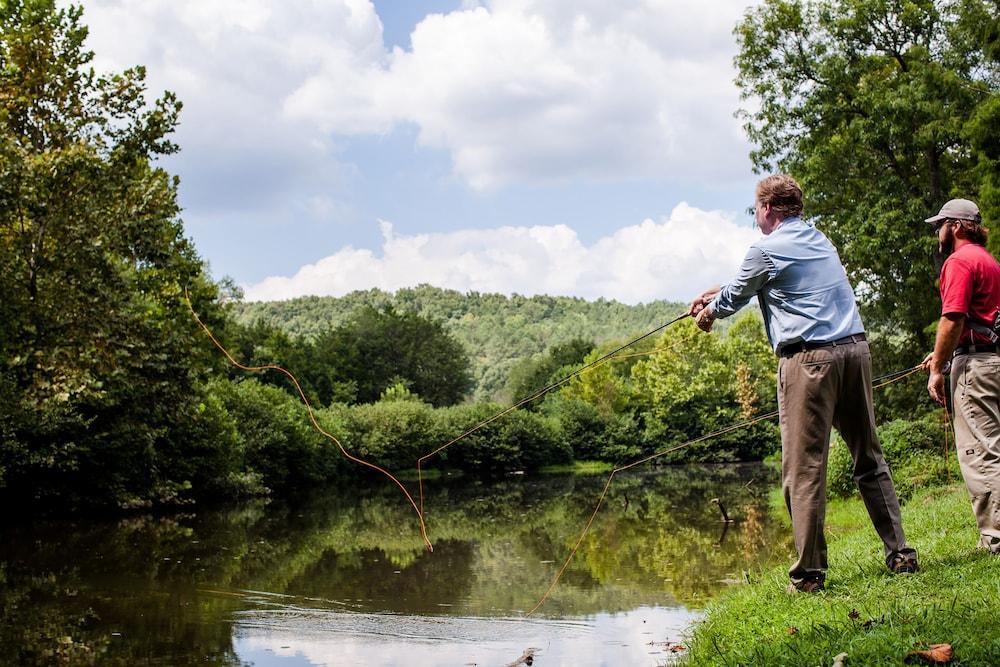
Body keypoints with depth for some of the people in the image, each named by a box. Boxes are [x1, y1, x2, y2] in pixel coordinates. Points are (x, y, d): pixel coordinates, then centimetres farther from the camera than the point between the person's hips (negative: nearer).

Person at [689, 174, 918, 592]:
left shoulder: (767, 250, -3)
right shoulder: (820, 240, 20)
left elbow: (736, 296, 14)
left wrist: (708, 312, 36)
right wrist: (718, 294, 44)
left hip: (809, 358, -7)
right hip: (855, 350, 7)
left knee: (804, 467, -4)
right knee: (869, 458, 14)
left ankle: (809, 573, -4)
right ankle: (900, 555, 15)